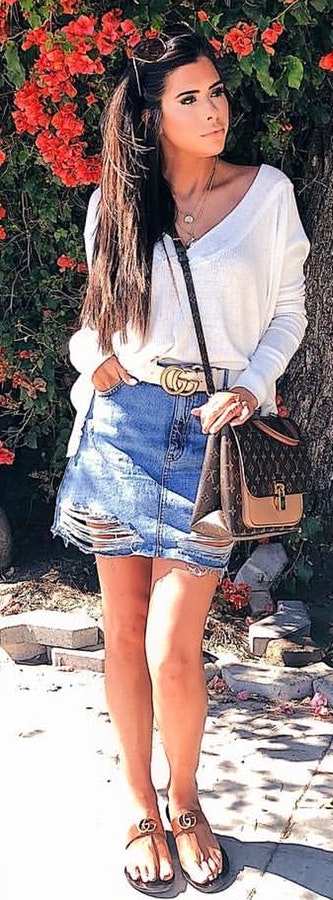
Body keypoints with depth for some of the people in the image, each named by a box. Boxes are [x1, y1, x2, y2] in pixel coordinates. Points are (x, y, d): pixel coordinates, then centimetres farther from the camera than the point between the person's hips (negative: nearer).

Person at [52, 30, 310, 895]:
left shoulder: (267, 192, 5)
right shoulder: (113, 201, 9)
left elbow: (289, 309, 8)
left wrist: (249, 388, -7)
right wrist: (96, 357, -2)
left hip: (211, 430, -2)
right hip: (120, 423, 3)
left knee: (172, 649, -7)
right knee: (123, 632, 7)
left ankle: (185, 801, 22)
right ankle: (139, 807, 27)